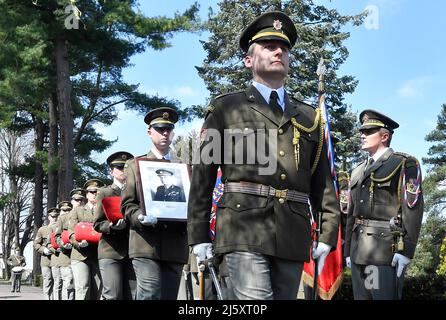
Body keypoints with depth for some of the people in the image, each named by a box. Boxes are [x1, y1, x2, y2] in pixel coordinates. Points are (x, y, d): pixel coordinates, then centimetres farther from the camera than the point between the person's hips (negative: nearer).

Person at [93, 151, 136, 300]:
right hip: (110, 251, -3)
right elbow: (97, 224, 3)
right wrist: (112, 226, -17)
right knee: (113, 296, -9)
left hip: (131, 252, 3)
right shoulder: (104, 193, 9)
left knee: (132, 296, -1)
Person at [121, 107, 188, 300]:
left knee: (169, 297, 3)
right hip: (146, 244, -3)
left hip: (176, 246, 3)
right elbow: (127, 204, 5)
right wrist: (140, 217, -17)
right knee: (150, 295, -15)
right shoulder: (136, 164, 13)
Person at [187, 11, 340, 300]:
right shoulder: (226, 108, 10)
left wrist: (328, 234, 7)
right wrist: (198, 235, 2)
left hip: (293, 237, 4)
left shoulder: (309, 116, 19)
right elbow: (203, 174, 7)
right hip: (245, 231, -4)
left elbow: (323, 181, 16)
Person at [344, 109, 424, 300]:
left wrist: (406, 250, -16)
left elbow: (413, 209, -9)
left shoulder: (404, 165, 0)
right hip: (358, 251, 7)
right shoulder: (358, 172, 20)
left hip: (386, 249, -7)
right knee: (361, 297, 9)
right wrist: (348, 250, 17)